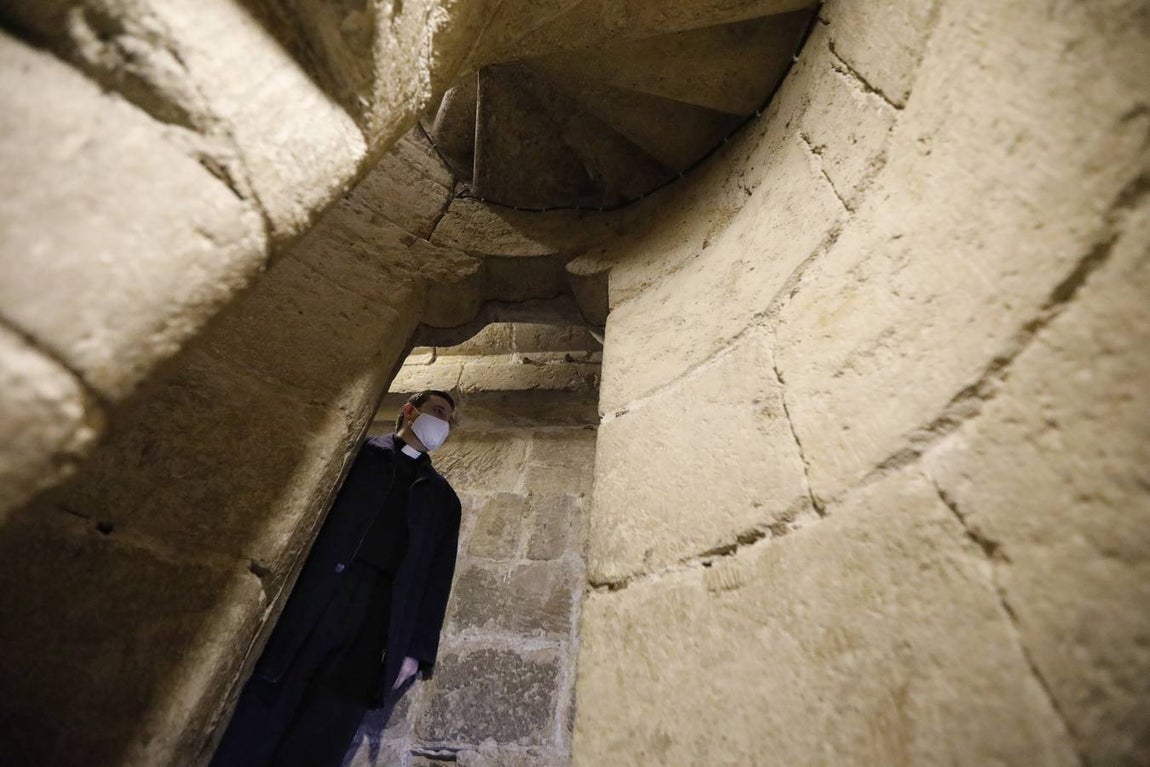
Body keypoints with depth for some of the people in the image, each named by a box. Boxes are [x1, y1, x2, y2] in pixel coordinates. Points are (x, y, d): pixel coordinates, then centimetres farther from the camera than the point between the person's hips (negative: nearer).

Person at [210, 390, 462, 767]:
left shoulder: (443, 497, 16)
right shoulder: (355, 449, 11)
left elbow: (435, 580, 11)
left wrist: (417, 649, 3)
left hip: (368, 627, 2)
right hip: (304, 602, -1)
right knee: (250, 730, 1)